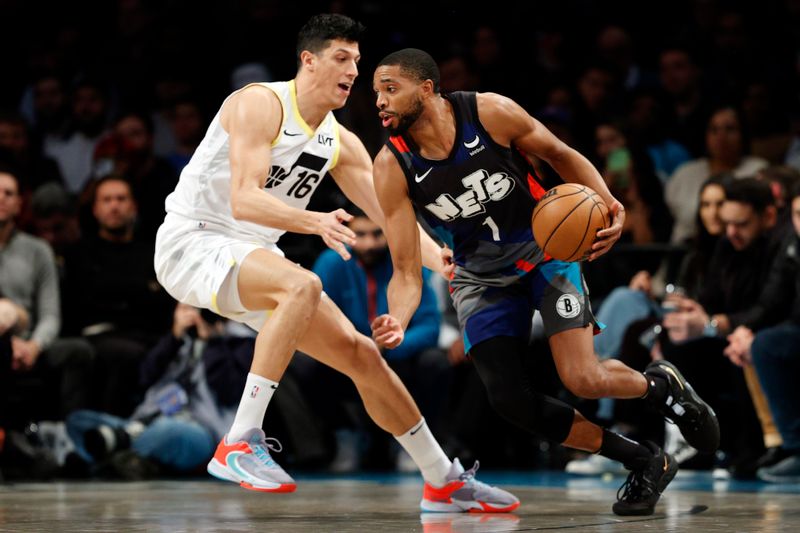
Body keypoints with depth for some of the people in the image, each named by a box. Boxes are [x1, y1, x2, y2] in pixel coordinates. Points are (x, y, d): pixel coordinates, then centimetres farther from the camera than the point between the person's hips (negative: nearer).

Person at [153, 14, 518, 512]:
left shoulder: (341, 143, 7)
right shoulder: (260, 105, -17)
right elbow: (243, 201, -29)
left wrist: (440, 259, -13)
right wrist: (314, 221, -45)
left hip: (253, 257, 8)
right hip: (191, 243, -8)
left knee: (362, 354, 4)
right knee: (302, 284, -36)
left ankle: (445, 481, 18)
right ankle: (239, 444, -35)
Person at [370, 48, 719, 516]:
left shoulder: (491, 112, -22)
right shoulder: (392, 168, -18)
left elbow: (561, 155, -4)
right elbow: (407, 272, -17)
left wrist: (609, 205, -22)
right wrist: (397, 322, -39)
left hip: (545, 249, -3)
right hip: (482, 278, 3)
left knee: (583, 380, -18)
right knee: (511, 400, -10)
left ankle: (661, 384, 19)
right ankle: (645, 463, 7)